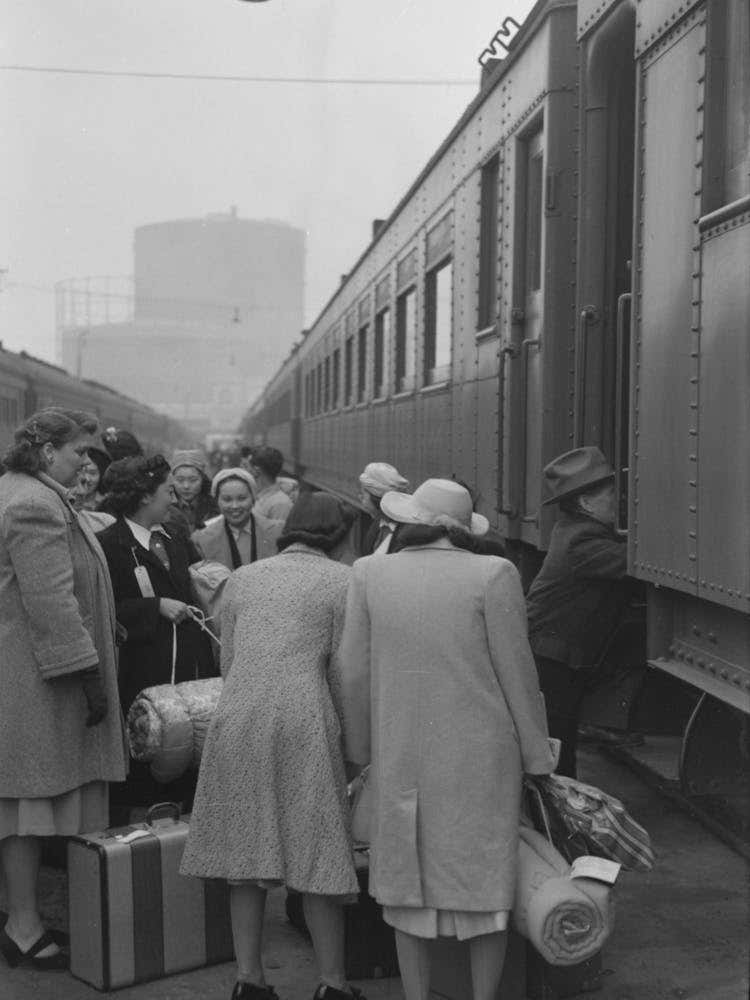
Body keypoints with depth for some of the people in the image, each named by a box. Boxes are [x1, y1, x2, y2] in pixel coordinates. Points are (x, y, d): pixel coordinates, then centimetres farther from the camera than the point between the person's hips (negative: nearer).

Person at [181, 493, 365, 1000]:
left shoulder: (242, 578, 16)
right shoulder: (341, 581, 3)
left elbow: (228, 659, 15)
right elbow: (342, 668, -1)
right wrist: (352, 732, 11)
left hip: (237, 721, 4)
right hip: (303, 723, -4)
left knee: (247, 850, 12)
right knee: (318, 856, 4)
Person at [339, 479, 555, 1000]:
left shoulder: (369, 574, -3)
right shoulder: (493, 575, -11)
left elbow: (355, 672, 2)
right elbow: (517, 672, -7)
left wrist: (360, 748, 15)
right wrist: (537, 752, 4)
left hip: (400, 756, 2)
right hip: (479, 755, -2)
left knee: (410, 876, 15)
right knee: (484, 877, 12)